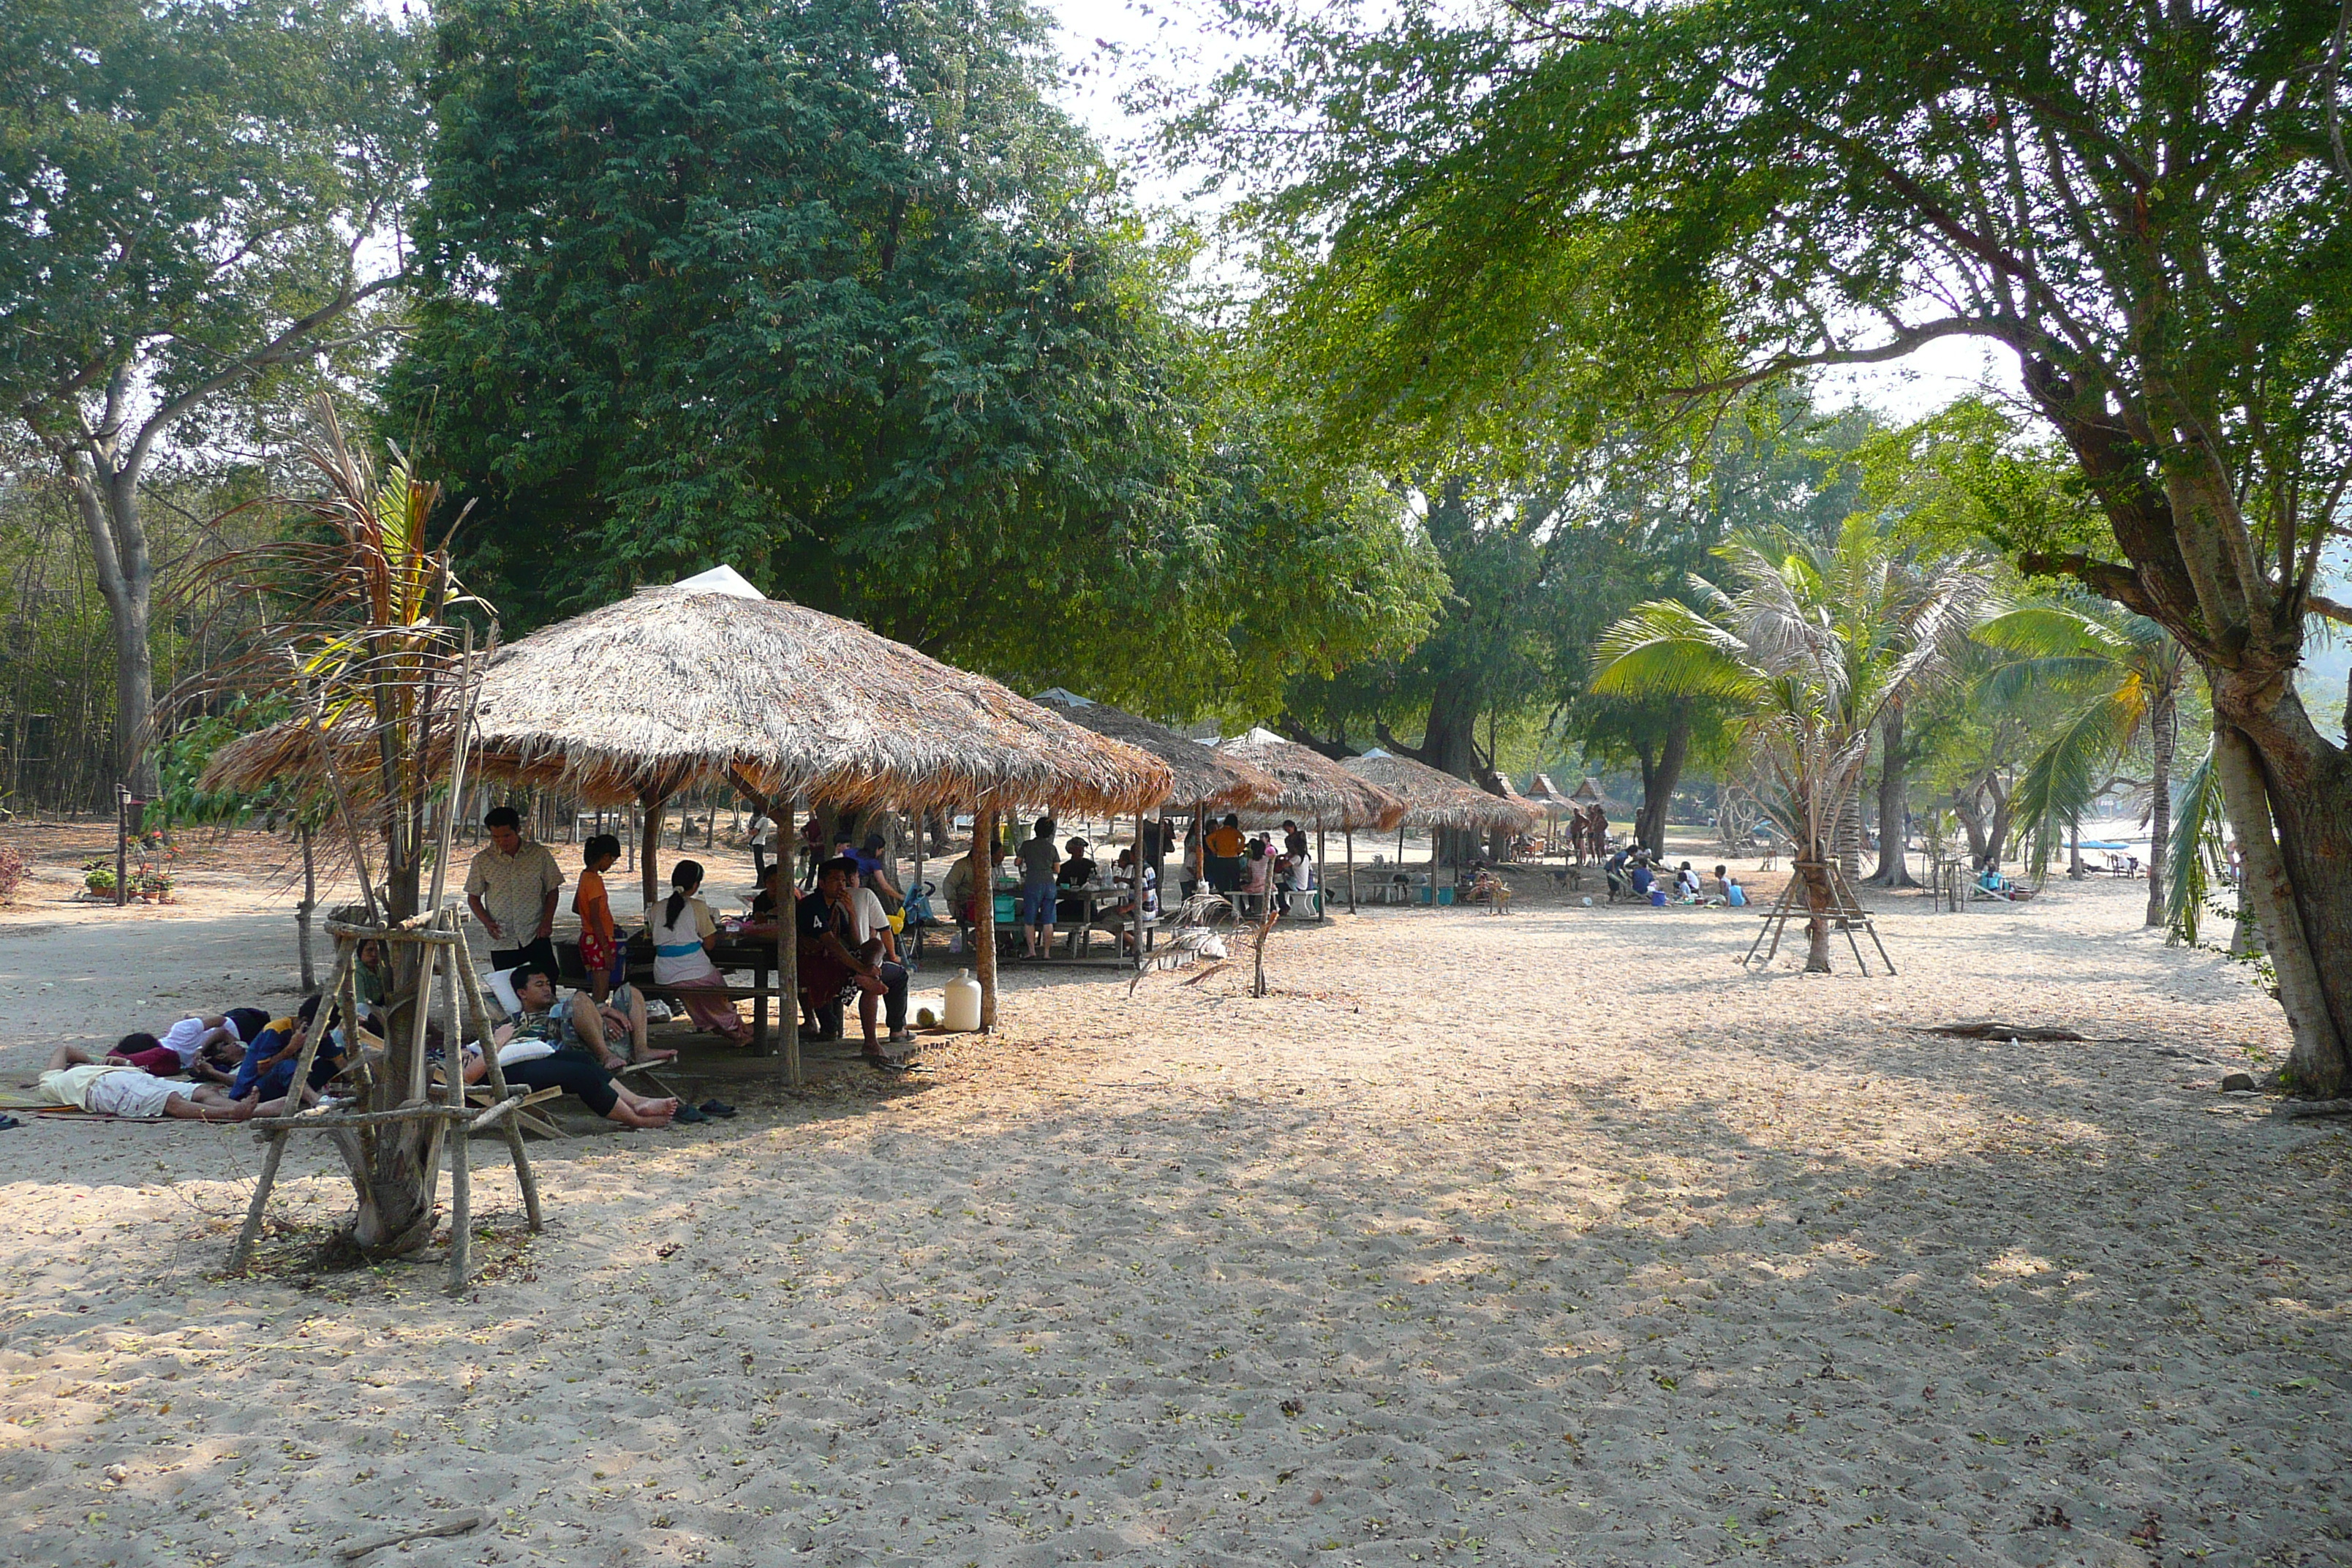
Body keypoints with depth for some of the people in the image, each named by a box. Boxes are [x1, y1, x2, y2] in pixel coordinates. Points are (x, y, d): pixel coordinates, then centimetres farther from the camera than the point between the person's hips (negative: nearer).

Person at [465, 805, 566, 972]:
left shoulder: (540, 855, 1)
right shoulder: (482, 860, 2)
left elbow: (552, 891, 7)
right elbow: (473, 897, 8)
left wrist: (547, 921, -6)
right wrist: (487, 922, -9)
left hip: (536, 936, -1)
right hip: (502, 940, 1)